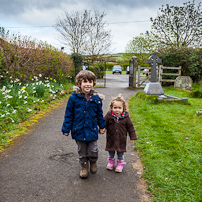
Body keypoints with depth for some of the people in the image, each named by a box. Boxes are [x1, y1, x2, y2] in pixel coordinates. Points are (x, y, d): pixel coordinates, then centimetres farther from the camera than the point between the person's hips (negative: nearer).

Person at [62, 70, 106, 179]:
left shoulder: (96, 98, -5)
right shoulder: (74, 97, -11)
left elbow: (99, 114, 8)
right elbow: (68, 114, -3)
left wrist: (102, 126, 15)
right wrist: (66, 129, -2)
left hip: (92, 129, 1)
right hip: (79, 130, 0)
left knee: (93, 151, 8)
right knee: (82, 151, 15)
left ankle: (93, 162, 39)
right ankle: (84, 167, 37)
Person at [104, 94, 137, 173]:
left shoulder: (126, 117, -12)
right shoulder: (109, 116, -14)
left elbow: (130, 127, -4)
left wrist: (133, 137, -1)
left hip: (121, 139, -1)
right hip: (111, 139, 1)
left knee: (120, 152, 14)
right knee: (111, 151, 18)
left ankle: (120, 163, 33)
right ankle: (111, 161, 41)